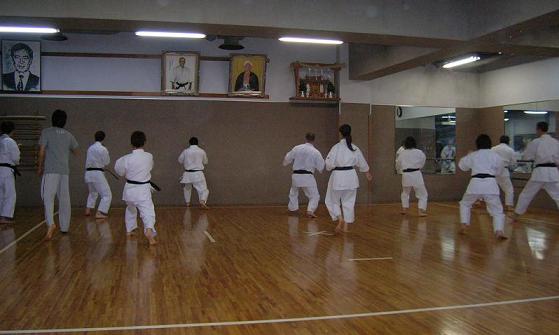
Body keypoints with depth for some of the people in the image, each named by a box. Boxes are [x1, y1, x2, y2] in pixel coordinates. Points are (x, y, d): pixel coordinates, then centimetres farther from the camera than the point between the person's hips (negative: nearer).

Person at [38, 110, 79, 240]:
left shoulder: (46, 132, -2)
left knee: (48, 197, -8)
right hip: (65, 170, 4)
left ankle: (51, 224, -28)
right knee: (64, 199, 12)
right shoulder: (69, 135, 10)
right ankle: (64, 227, 21)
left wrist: (40, 167, 6)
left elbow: (42, 151, -5)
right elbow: (76, 152, 21)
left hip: (50, 170, -4)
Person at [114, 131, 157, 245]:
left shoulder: (126, 159, -12)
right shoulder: (149, 157, -8)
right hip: (143, 189, -2)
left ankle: (129, 230, 42)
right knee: (147, 210, -11)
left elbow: (120, 172, 2)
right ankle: (149, 230, -38)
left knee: (130, 208, 27)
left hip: (130, 189, 2)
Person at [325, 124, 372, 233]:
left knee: (332, 200, 11)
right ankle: (346, 226, 18)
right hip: (351, 176, 4)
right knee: (349, 202, 14)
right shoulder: (355, 148, 2)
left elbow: (329, 163, -16)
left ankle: (340, 219, -8)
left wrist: (330, 167, 8)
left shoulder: (336, 147, -14)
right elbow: (362, 163, 15)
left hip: (338, 176, -4)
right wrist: (368, 173, 31)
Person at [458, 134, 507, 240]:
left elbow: (461, 165, 23)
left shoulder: (472, 155, 8)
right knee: (497, 210, 6)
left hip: (475, 183, 1)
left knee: (465, 204, 25)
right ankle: (499, 231, -13)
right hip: (490, 184, -1)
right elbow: (499, 171, 14)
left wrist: (468, 156, 39)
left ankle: (464, 225, 17)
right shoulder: (495, 155, 6)